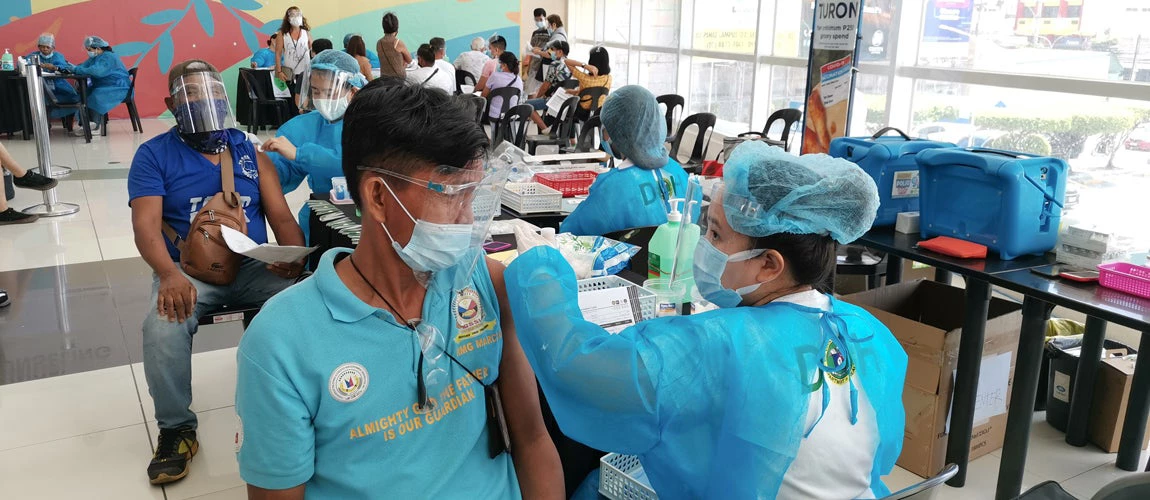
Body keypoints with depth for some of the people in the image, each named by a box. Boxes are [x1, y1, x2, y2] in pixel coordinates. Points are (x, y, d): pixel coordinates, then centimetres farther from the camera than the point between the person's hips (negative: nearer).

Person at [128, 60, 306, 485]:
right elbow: (146, 225, -8)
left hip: (254, 266, 2)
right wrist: (169, 275, -29)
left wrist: (295, 257, -17)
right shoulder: (154, 155, 5)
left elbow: (280, 216, 6)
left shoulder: (249, 150, 12)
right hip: (190, 270, -1)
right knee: (163, 328, -33)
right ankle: (176, 430, -8)